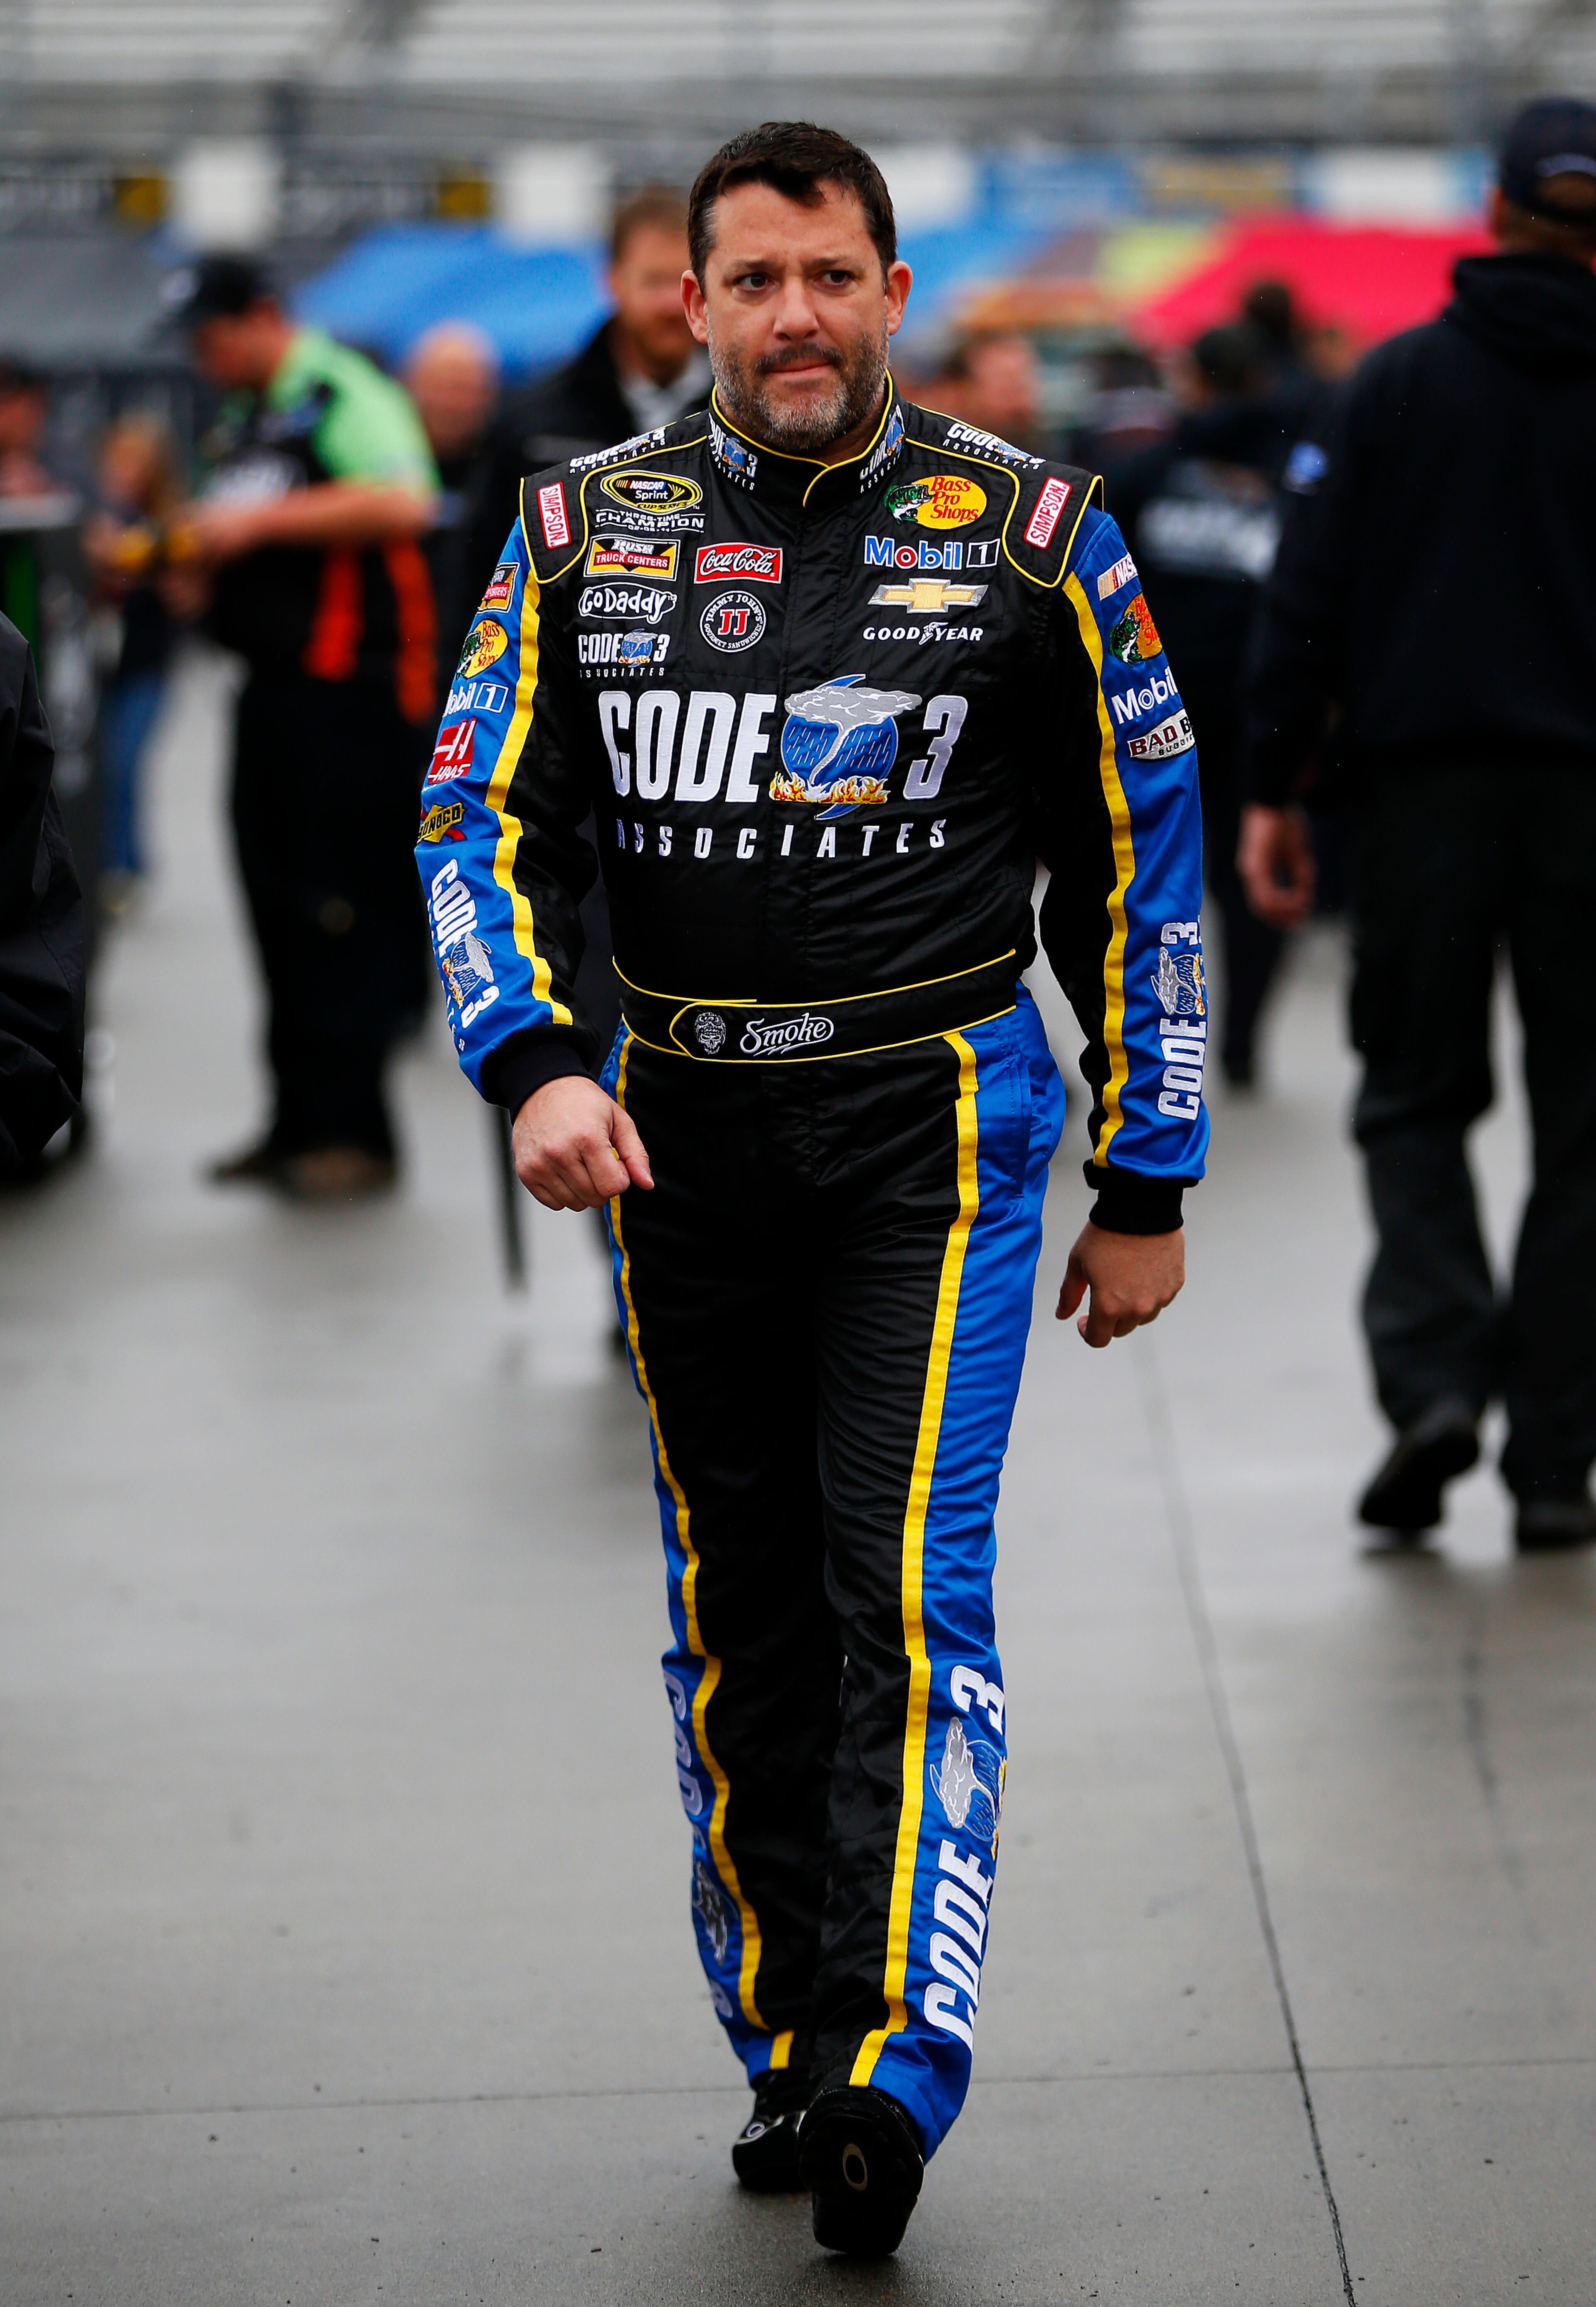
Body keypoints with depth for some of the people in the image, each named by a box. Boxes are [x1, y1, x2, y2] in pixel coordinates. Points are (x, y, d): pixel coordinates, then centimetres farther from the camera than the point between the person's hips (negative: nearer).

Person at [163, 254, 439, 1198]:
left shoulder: (343, 393, -9)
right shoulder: (244, 425, 19)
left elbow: (403, 503, -25)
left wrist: (260, 520, -22)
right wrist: (201, 573, 9)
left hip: (353, 690, -10)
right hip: (276, 689, 10)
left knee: (349, 913, -8)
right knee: (281, 904, 10)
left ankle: (353, 1130, -4)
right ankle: (303, 1121, 16)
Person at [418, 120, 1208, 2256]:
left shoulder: (1028, 533, -1)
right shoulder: (584, 532, 5)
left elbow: (1143, 858, 5)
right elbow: (488, 823, 4)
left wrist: (1146, 1182, 5)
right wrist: (534, 1065, -15)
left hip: (936, 1122, -3)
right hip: (681, 1130, 3)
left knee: (909, 1580, -14)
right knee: (738, 1611, 8)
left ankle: (895, 2069, -19)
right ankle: (785, 2058, 19)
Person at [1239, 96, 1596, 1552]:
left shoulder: (1399, 380, 1)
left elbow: (1314, 589, -1)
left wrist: (1273, 786, 2)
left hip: (1424, 787, 0)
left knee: (1414, 1097, 12)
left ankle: (1435, 1372, -11)